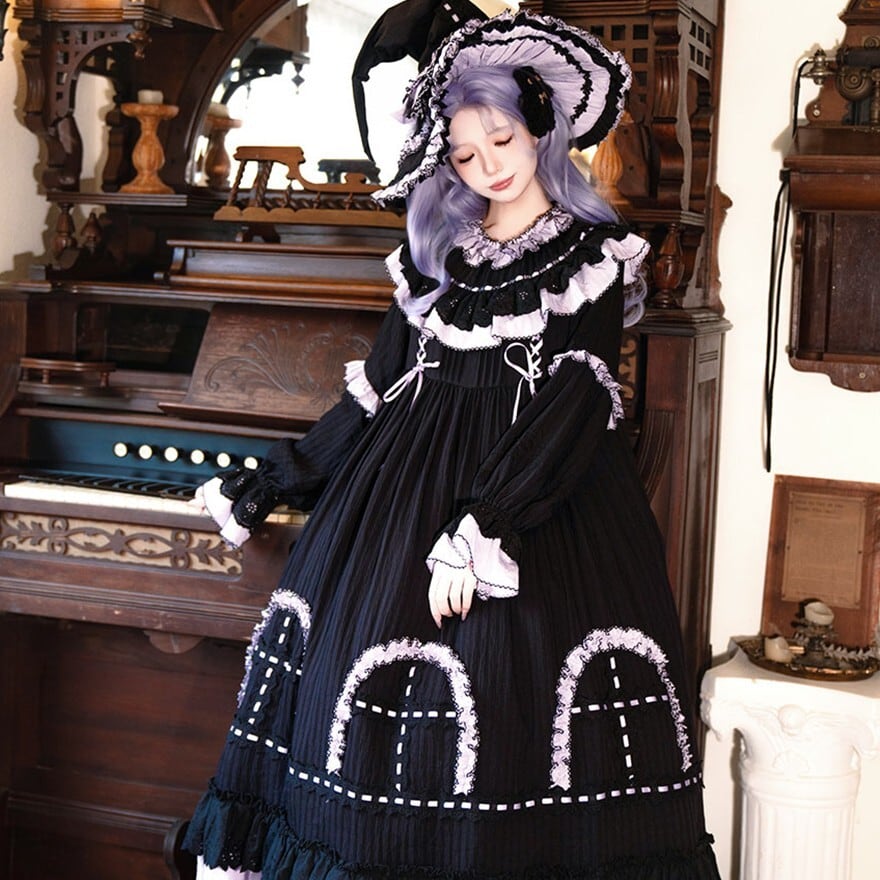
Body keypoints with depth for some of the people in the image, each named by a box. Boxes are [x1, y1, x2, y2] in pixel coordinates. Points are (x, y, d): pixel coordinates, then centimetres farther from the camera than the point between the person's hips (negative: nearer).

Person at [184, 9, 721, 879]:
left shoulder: (594, 257, -2)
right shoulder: (436, 254, 13)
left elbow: (573, 408, -13)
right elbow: (376, 388, 16)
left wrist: (480, 536, -24)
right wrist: (268, 484, 16)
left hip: (546, 498, -4)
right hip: (412, 486, 5)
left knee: (512, 683, -13)